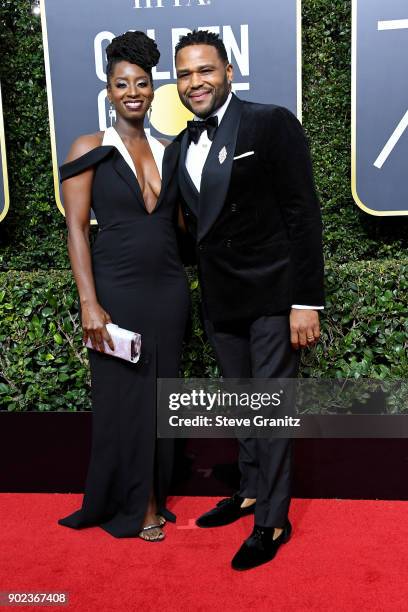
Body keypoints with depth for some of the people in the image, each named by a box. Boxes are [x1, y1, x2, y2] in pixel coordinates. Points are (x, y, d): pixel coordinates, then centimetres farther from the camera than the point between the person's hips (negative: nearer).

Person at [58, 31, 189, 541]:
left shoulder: (169, 153, 10)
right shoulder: (89, 150, -2)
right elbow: (76, 229, -8)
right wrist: (89, 303, -15)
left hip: (168, 291, 4)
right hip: (116, 292, -4)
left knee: (160, 397, 11)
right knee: (123, 398, 6)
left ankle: (154, 496, 30)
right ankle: (133, 505, 26)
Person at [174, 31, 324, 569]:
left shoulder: (271, 123, -9)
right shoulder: (183, 144, 10)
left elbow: (303, 216, -13)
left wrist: (306, 301, -17)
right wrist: (203, 287, 11)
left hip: (272, 294, -6)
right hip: (220, 299, 6)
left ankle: (273, 520, 17)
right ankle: (251, 491, 36)